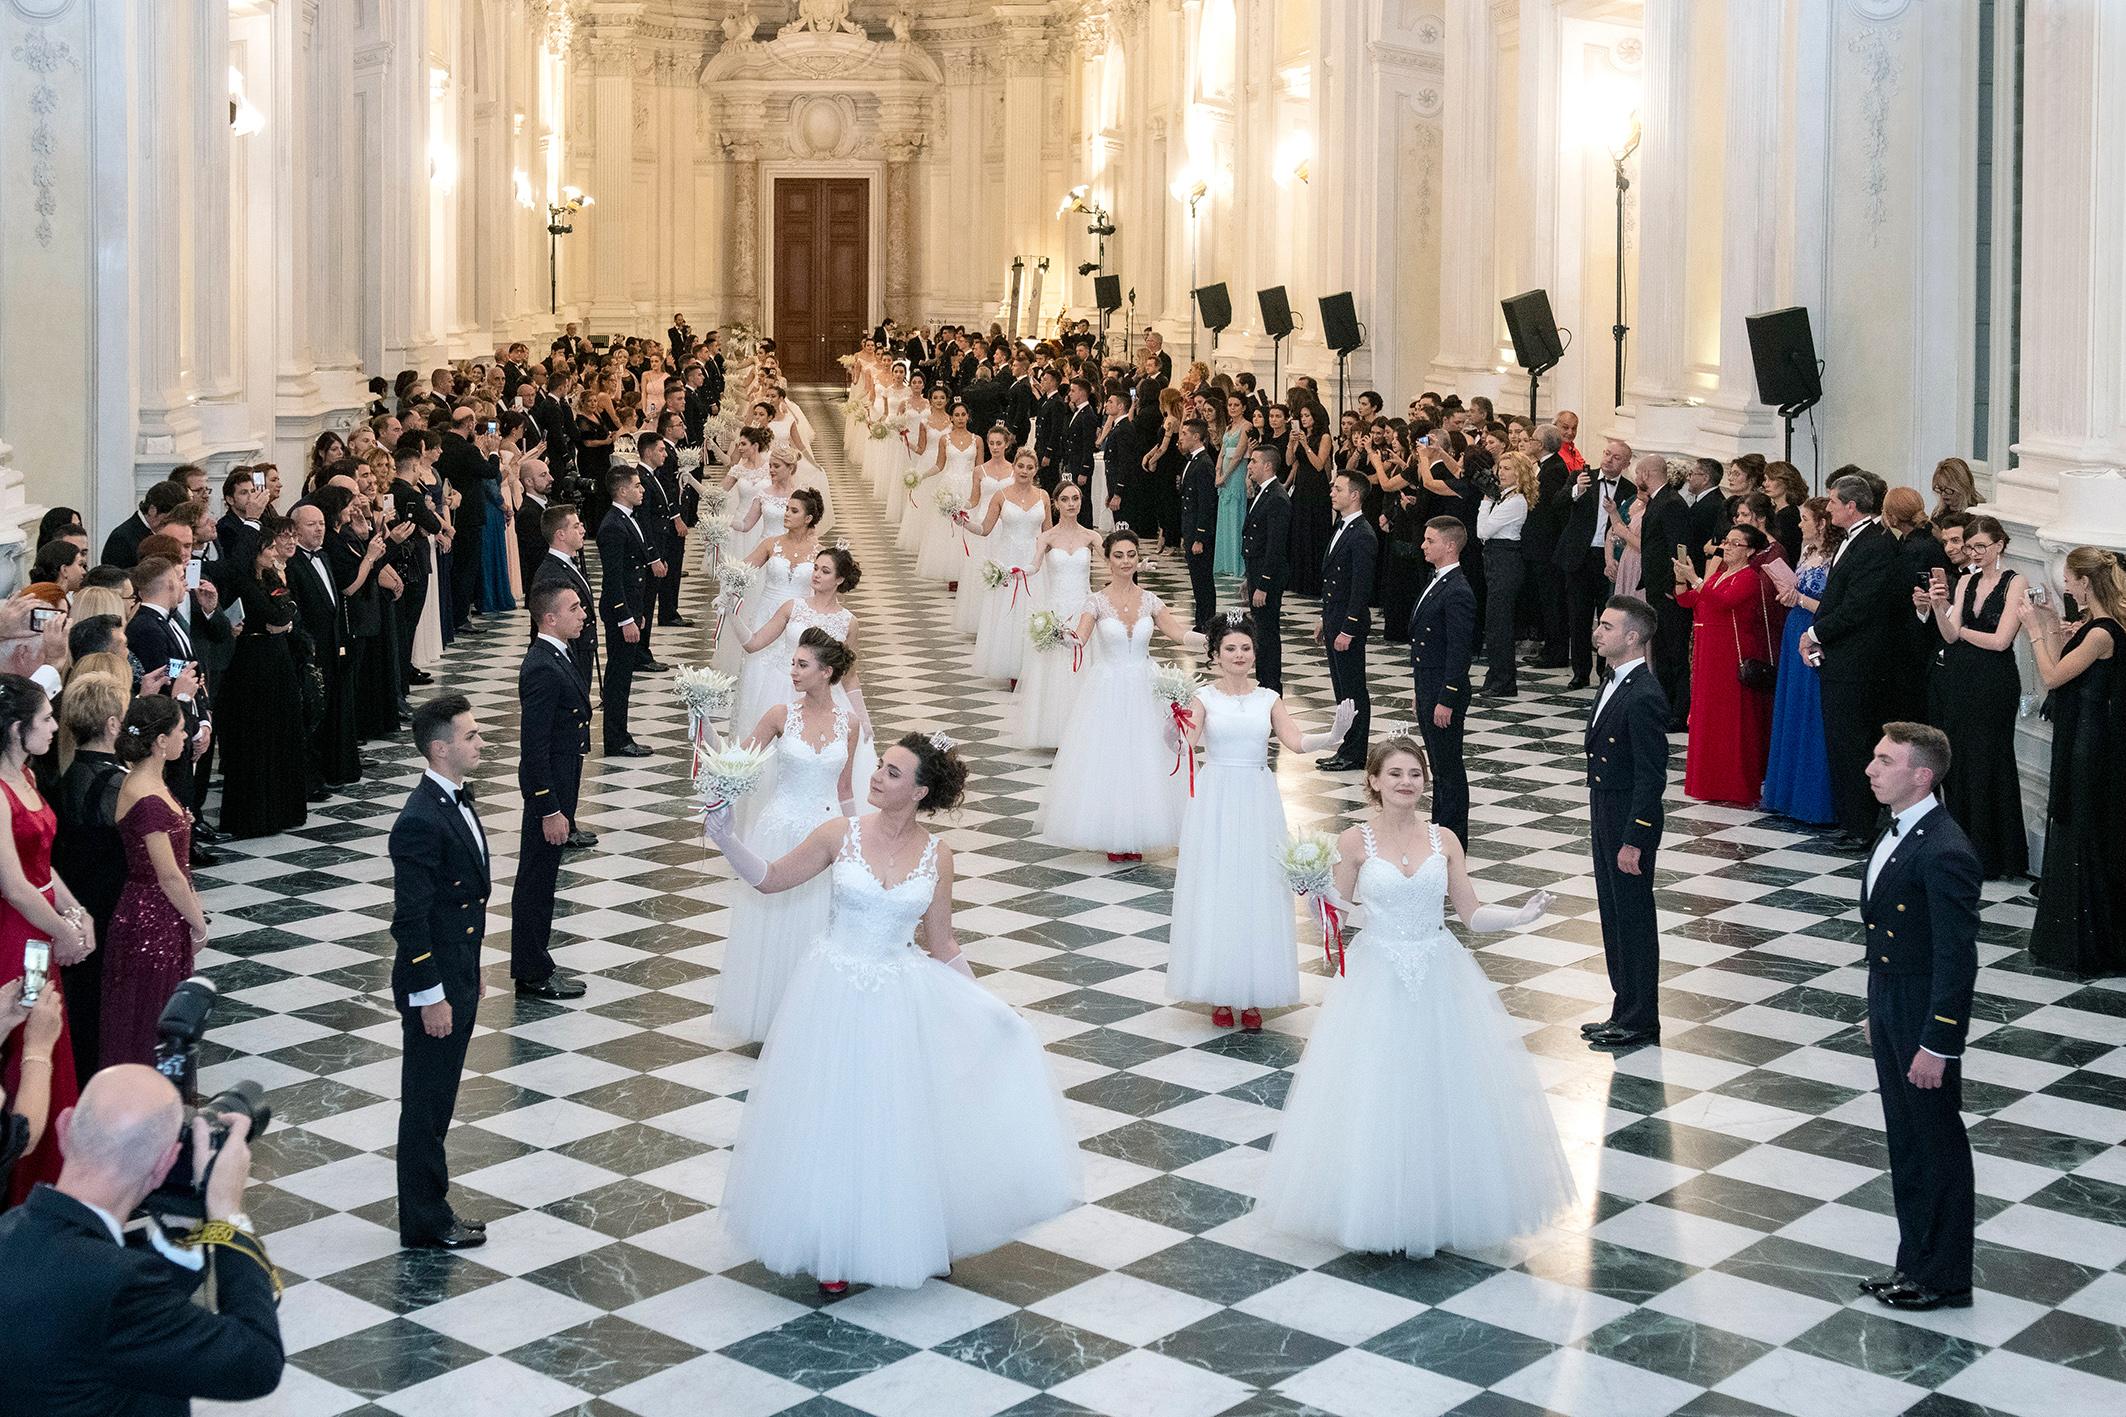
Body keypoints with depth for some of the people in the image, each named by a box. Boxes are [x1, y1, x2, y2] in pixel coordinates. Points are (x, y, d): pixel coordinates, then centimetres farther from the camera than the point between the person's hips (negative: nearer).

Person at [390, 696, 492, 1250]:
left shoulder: (458, 798, 6)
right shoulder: (420, 821, -25)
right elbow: (409, 919, -23)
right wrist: (431, 996, -20)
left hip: (459, 972, 9)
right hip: (434, 984, -9)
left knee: (438, 1096, 21)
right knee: (426, 1101, 5)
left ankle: (427, 1181, 35)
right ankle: (426, 1223, 17)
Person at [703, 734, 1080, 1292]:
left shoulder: (936, 856, -5)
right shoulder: (841, 833, -8)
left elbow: (940, 944, 4)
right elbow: (770, 879, 4)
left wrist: (989, 1004, 1)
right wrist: (725, 838, -8)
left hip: (898, 1002, 0)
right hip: (832, 995, 0)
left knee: (899, 1119, 8)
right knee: (831, 1116, 7)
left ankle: (916, 1234, 30)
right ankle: (833, 1246, 25)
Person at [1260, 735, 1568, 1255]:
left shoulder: (1443, 840, 1)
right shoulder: (1355, 842, -5)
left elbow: (1472, 914, 3)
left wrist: (1522, 915, -13)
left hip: (1440, 979, 2)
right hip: (1378, 982, -2)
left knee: (1439, 1089, 6)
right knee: (1378, 1095, 2)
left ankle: (1435, 1208, 21)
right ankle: (1384, 1213, 15)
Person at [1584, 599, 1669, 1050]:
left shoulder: (1644, 698, -22)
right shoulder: (1615, 684, 9)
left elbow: (1651, 776, -22)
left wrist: (1633, 841, -21)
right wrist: (1599, 826, 18)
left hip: (1630, 826, -10)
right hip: (1607, 821, 10)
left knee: (1633, 919, 1)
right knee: (1614, 917, 16)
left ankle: (1640, 1020, 13)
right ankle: (1626, 1011, 27)